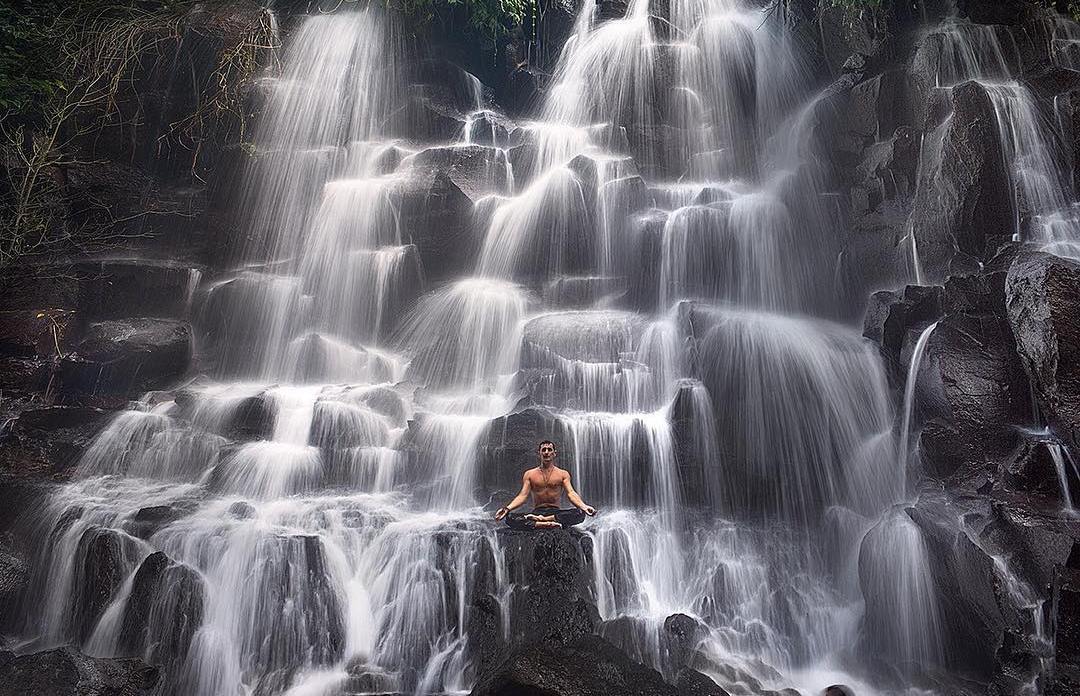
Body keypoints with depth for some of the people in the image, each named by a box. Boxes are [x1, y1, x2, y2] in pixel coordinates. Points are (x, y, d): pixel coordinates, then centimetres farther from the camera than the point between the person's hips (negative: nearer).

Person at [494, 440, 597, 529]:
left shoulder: (563, 474, 9)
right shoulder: (529, 474, 11)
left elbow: (571, 493, -3)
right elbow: (523, 495, 2)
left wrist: (584, 506, -25)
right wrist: (507, 508, -16)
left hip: (556, 512, 0)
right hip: (537, 511, 0)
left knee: (580, 513, -32)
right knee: (510, 517, -27)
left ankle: (540, 520, -33)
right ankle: (543, 525, -39)